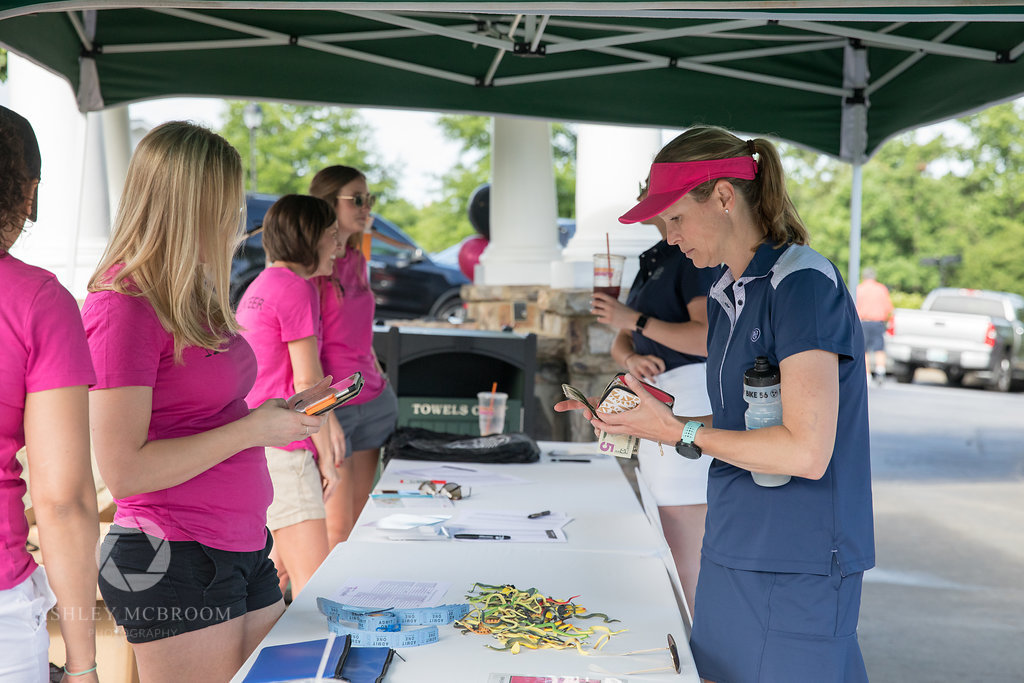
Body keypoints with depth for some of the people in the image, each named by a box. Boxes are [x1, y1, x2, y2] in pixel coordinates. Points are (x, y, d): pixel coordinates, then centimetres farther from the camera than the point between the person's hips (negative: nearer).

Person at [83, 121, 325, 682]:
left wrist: (279, 411, 5)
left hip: (243, 547, 8)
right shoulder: (122, 306, -15)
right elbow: (123, 470, -19)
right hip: (175, 562, -8)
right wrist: (253, 429, -15)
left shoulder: (193, 295, 12)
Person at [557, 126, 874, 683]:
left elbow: (806, 452, -22)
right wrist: (638, 420, 6)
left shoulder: (803, 285, -16)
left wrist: (682, 433, -14)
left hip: (796, 570, -8)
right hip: (732, 553, 8)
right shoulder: (724, 290, 12)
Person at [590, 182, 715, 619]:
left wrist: (634, 320, -16)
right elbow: (621, 342, 19)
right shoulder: (654, 260, 20)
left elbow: (711, 338, -24)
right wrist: (631, 358, -5)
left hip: (688, 400, -10)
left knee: (687, 569, -8)